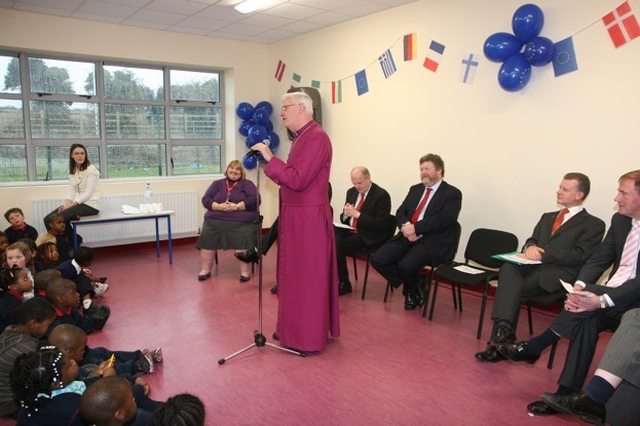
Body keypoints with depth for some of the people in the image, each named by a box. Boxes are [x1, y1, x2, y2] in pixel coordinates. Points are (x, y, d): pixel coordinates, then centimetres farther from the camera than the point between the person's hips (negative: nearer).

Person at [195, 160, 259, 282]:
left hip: (241, 221, -2)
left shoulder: (247, 184, 14)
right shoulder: (217, 184, 20)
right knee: (207, 237, -23)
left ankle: (245, 271, -18)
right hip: (215, 220, 3)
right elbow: (205, 199, 10)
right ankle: (205, 270, -11)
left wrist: (237, 206, -13)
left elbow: (255, 199, -2)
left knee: (242, 239, -30)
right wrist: (219, 206, -10)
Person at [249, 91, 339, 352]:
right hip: (297, 217, 10)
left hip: (308, 219, -10)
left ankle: (308, 338, 12)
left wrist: (270, 159, -18)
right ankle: (295, 329, 31)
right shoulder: (302, 137, 15)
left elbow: (298, 180, -24)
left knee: (308, 277, 0)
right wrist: (271, 163, 7)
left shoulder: (316, 137, -17)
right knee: (295, 274, 17)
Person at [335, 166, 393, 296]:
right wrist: (346, 214, -9)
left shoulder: (382, 195, -11)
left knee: (337, 245, -26)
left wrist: (357, 214, -20)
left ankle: (343, 283, -6)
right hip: (350, 231, 7)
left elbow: (381, 225, -17)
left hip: (367, 237, -7)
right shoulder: (351, 192, 11)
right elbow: (344, 219, 17)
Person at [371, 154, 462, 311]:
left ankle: (413, 290, 6)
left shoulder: (452, 193, -1)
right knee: (378, 259, -13)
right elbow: (400, 212, 12)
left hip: (431, 241, -6)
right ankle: (411, 288, 7)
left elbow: (443, 220, -14)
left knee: (407, 265, -31)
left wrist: (415, 228, -18)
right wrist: (405, 226, -11)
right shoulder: (415, 189, 18)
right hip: (407, 236, 6)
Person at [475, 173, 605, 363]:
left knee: (510, 289, -30)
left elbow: (579, 256, -5)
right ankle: (503, 330, -37)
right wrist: (530, 247, -5)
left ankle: (501, 337, -23)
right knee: (508, 268, -31)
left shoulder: (594, 224, 9)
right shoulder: (547, 217, 29)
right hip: (534, 267, 5)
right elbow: (532, 240, 21)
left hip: (559, 273, -5)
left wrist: (541, 255, -12)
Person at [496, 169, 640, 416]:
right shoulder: (620, 220, 8)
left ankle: (531, 348, -16)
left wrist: (602, 300, -32)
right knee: (586, 320, -24)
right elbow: (599, 259, 5)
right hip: (607, 294, 5)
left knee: (588, 307, -30)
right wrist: (579, 286, -14)